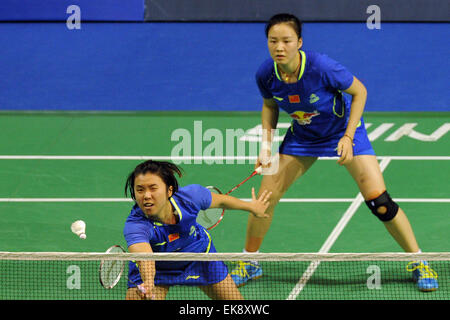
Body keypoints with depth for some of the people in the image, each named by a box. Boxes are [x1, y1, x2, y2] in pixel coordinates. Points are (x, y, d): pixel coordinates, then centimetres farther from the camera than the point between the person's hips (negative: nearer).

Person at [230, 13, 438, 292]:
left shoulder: (321, 67, -33)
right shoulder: (265, 75, -20)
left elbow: (359, 91, -18)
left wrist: (348, 137, -24)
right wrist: (267, 143, -10)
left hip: (343, 129, -4)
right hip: (303, 135, 4)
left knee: (379, 201, -15)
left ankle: (419, 263, 3)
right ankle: (249, 262, 20)